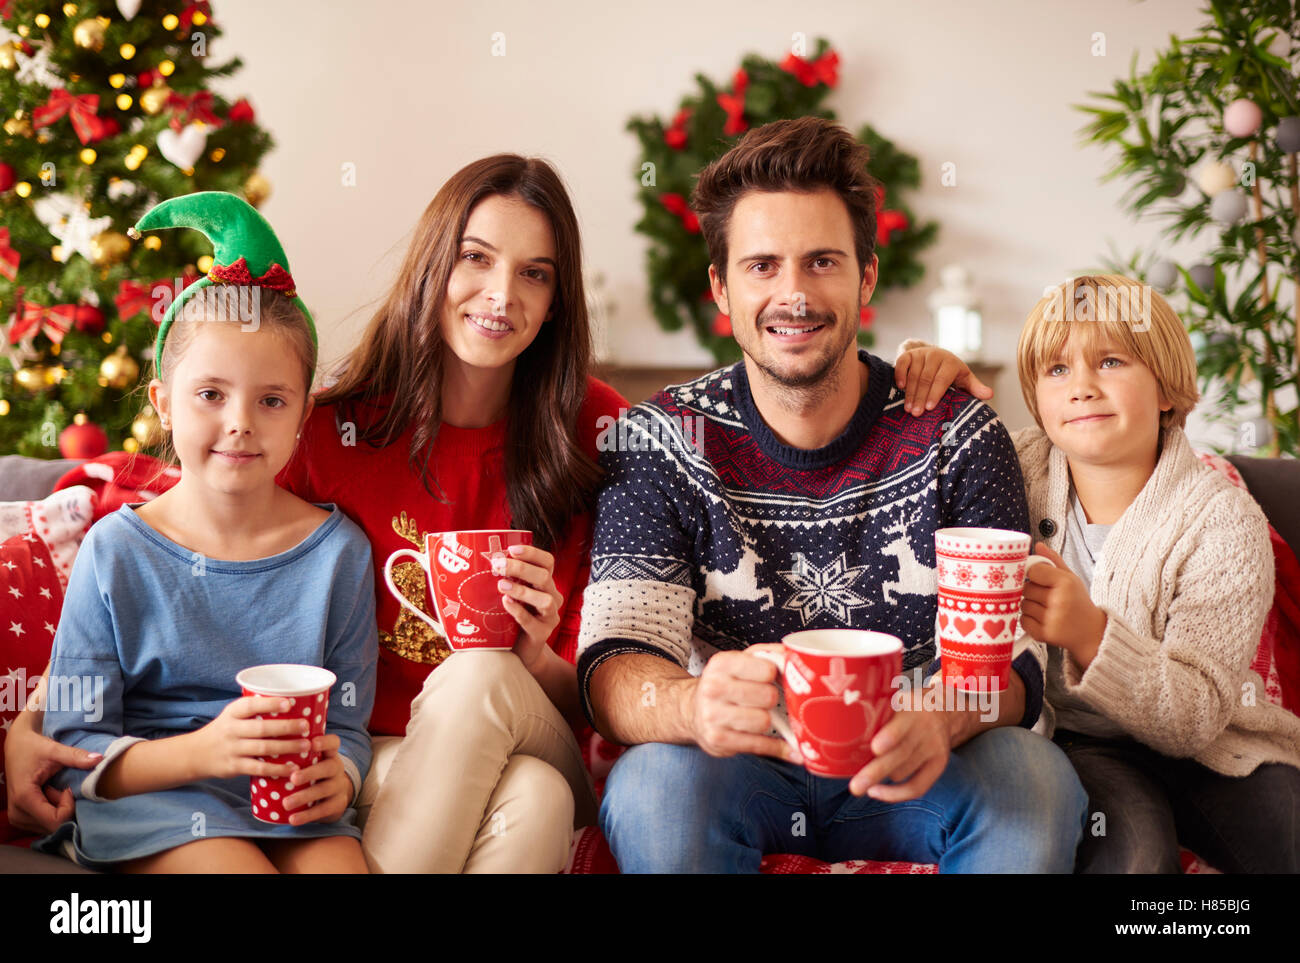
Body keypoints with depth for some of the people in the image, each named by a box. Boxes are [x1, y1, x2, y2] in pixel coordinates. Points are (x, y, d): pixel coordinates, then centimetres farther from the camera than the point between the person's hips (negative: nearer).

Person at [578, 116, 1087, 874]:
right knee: (653, 783, -33)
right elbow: (614, 665, -17)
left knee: (1034, 780, -29)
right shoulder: (662, 442, -7)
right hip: (739, 775, 0)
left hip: (911, 780, 1)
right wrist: (694, 706, -43)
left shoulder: (957, 437, -6)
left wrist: (943, 721, -38)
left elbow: (1013, 659, -12)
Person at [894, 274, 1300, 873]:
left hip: (1199, 750, 0)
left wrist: (1091, 635, -35)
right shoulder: (1021, 465, -3)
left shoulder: (1222, 521, -12)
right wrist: (921, 364, -8)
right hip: (1077, 739, 0)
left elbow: (1195, 719, -17)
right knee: (1130, 844, -31)